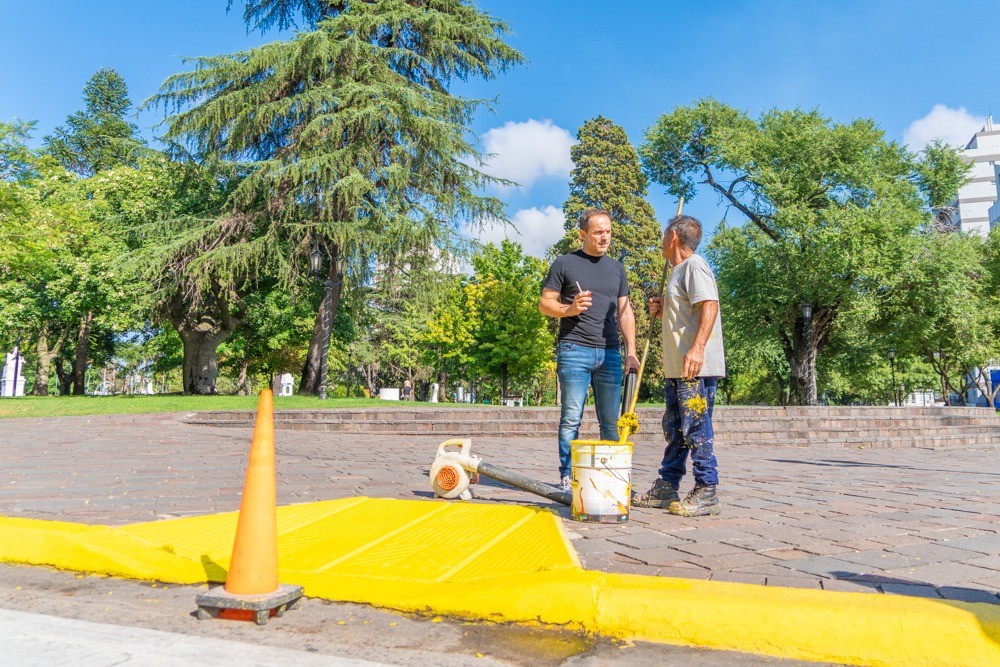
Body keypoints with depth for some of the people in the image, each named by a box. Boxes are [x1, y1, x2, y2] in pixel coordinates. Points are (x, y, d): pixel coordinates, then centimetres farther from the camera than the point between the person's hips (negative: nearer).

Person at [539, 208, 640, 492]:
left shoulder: (617, 268, 18)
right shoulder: (564, 264, 5)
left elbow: (625, 311, 17)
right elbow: (545, 303, 4)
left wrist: (631, 350, 7)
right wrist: (569, 309, -16)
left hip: (610, 352, 4)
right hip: (574, 350, -4)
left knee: (611, 421, 5)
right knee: (571, 418, -2)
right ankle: (567, 477, 5)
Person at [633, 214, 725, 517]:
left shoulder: (694, 265, -8)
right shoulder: (679, 270, 23)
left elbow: (710, 305, -21)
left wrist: (697, 348, -30)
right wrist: (663, 310, 14)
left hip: (696, 367, -11)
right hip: (678, 367, 11)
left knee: (696, 427, -7)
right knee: (674, 428, 14)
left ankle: (706, 494, 0)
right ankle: (666, 489, 22)